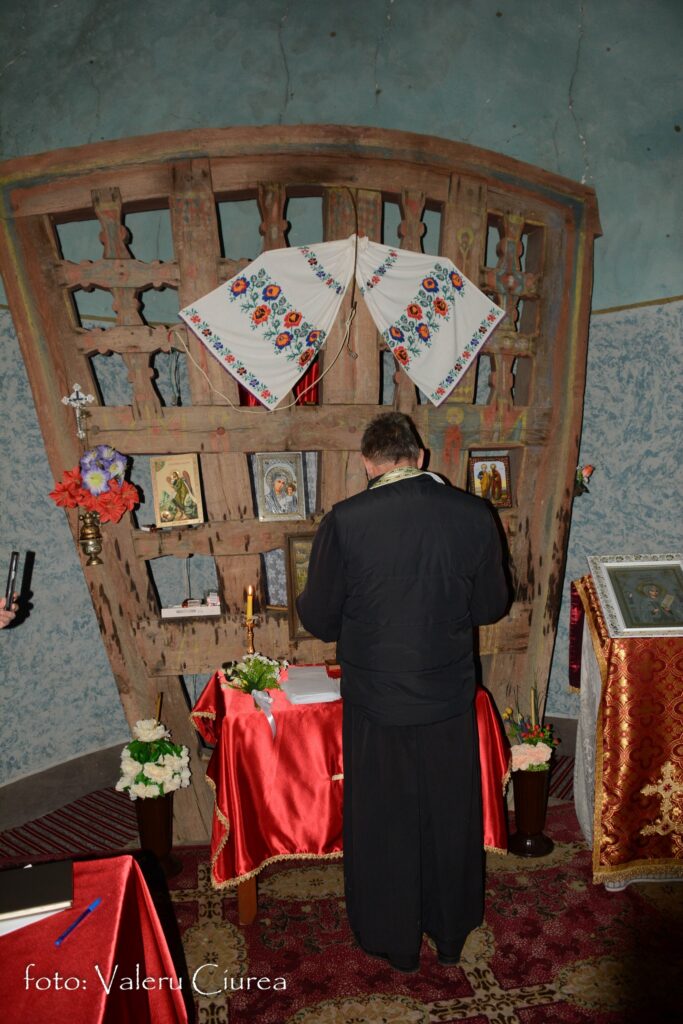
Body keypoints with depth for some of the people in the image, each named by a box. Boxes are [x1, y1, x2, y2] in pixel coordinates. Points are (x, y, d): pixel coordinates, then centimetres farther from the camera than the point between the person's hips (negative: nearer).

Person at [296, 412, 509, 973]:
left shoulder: (345, 521, -19)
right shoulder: (474, 515, -11)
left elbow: (319, 619, -10)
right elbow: (491, 605, 0)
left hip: (376, 701, -2)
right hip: (450, 698, 3)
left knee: (384, 825, 18)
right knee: (451, 819, 22)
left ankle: (395, 943, 39)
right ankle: (452, 932, 44)